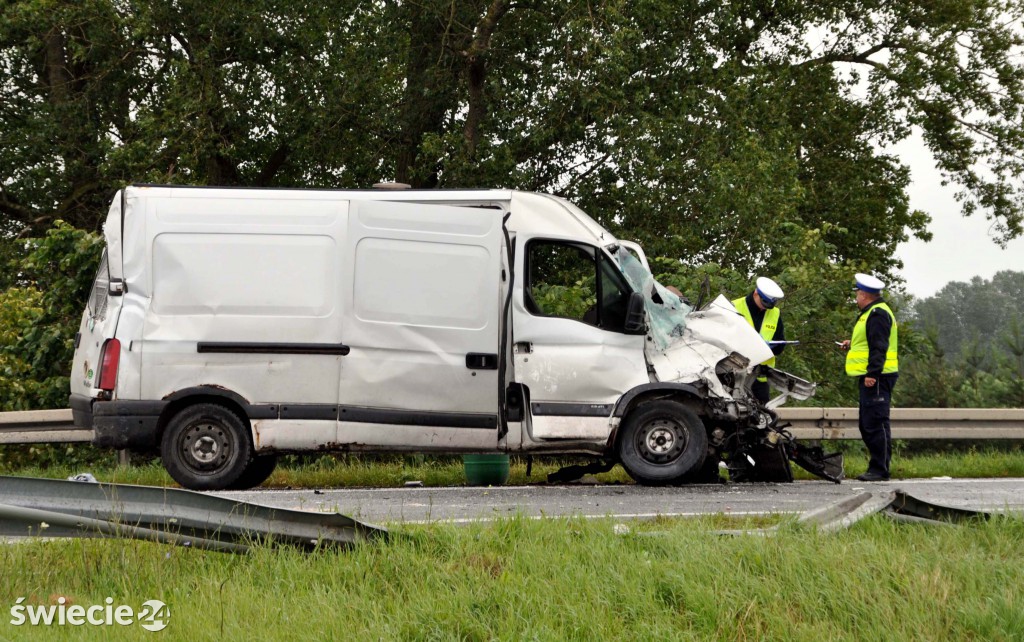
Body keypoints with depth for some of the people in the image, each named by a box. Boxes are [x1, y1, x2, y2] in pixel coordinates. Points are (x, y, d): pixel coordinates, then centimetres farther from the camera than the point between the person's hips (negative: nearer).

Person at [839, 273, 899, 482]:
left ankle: (879, 469, -12)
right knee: (868, 425, 14)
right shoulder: (873, 312, 21)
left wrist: (872, 373, -25)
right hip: (872, 378, 11)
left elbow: (879, 347, -21)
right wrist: (853, 344, 38)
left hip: (877, 378, -11)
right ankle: (878, 468, 17)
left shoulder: (877, 314, -13)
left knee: (874, 424, -12)